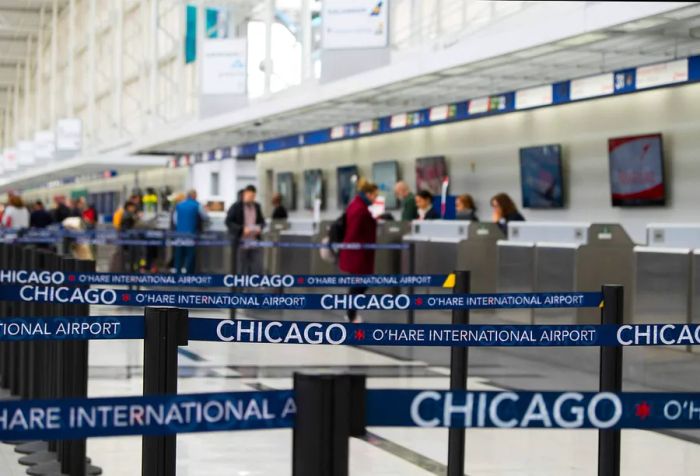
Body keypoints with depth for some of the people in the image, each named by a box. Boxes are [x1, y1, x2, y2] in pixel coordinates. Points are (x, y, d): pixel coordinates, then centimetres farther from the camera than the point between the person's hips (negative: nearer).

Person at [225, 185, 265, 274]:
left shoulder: (257, 206, 11)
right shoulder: (236, 207, -4)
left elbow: (262, 221, 20)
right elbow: (228, 222, -7)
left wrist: (259, 228, -4)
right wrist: (242, 229, -17)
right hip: (241, 243, -4)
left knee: (257, 268, -2)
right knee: (242, 270, 2)